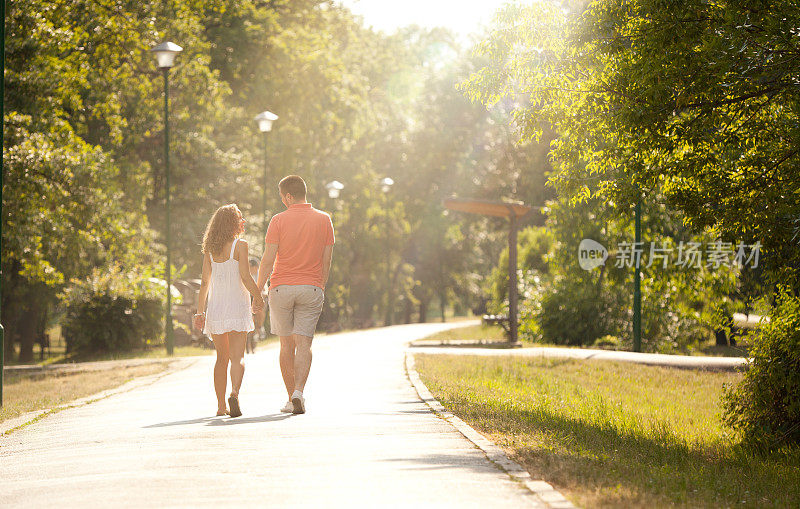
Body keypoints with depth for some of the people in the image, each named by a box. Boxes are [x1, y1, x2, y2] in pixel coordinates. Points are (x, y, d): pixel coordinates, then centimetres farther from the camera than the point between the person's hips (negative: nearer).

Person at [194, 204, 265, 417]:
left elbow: (205, 282, 6)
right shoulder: (240, 245, -7)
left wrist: (200, 311, 7)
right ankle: (234, 392, -32)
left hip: (215, 309, 4)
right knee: (237, 357, -7)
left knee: (222, 358, 15)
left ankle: (221, 406, 14)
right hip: (237, 307, -4)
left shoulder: (210, 249, 7)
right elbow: (245, 276, -13)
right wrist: (258, 298, 1)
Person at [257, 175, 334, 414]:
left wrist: (258, 291, -1)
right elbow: (327, 260, 6)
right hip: (311, 287, 1)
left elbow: (268, 259, -7)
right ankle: (298, 392, -22)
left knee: (287, 344, 10)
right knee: (303, 343, -2)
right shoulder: (324, 220, 4)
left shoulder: (279, 220, -4)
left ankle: (291, 397, 14)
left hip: (281, 287, -1)